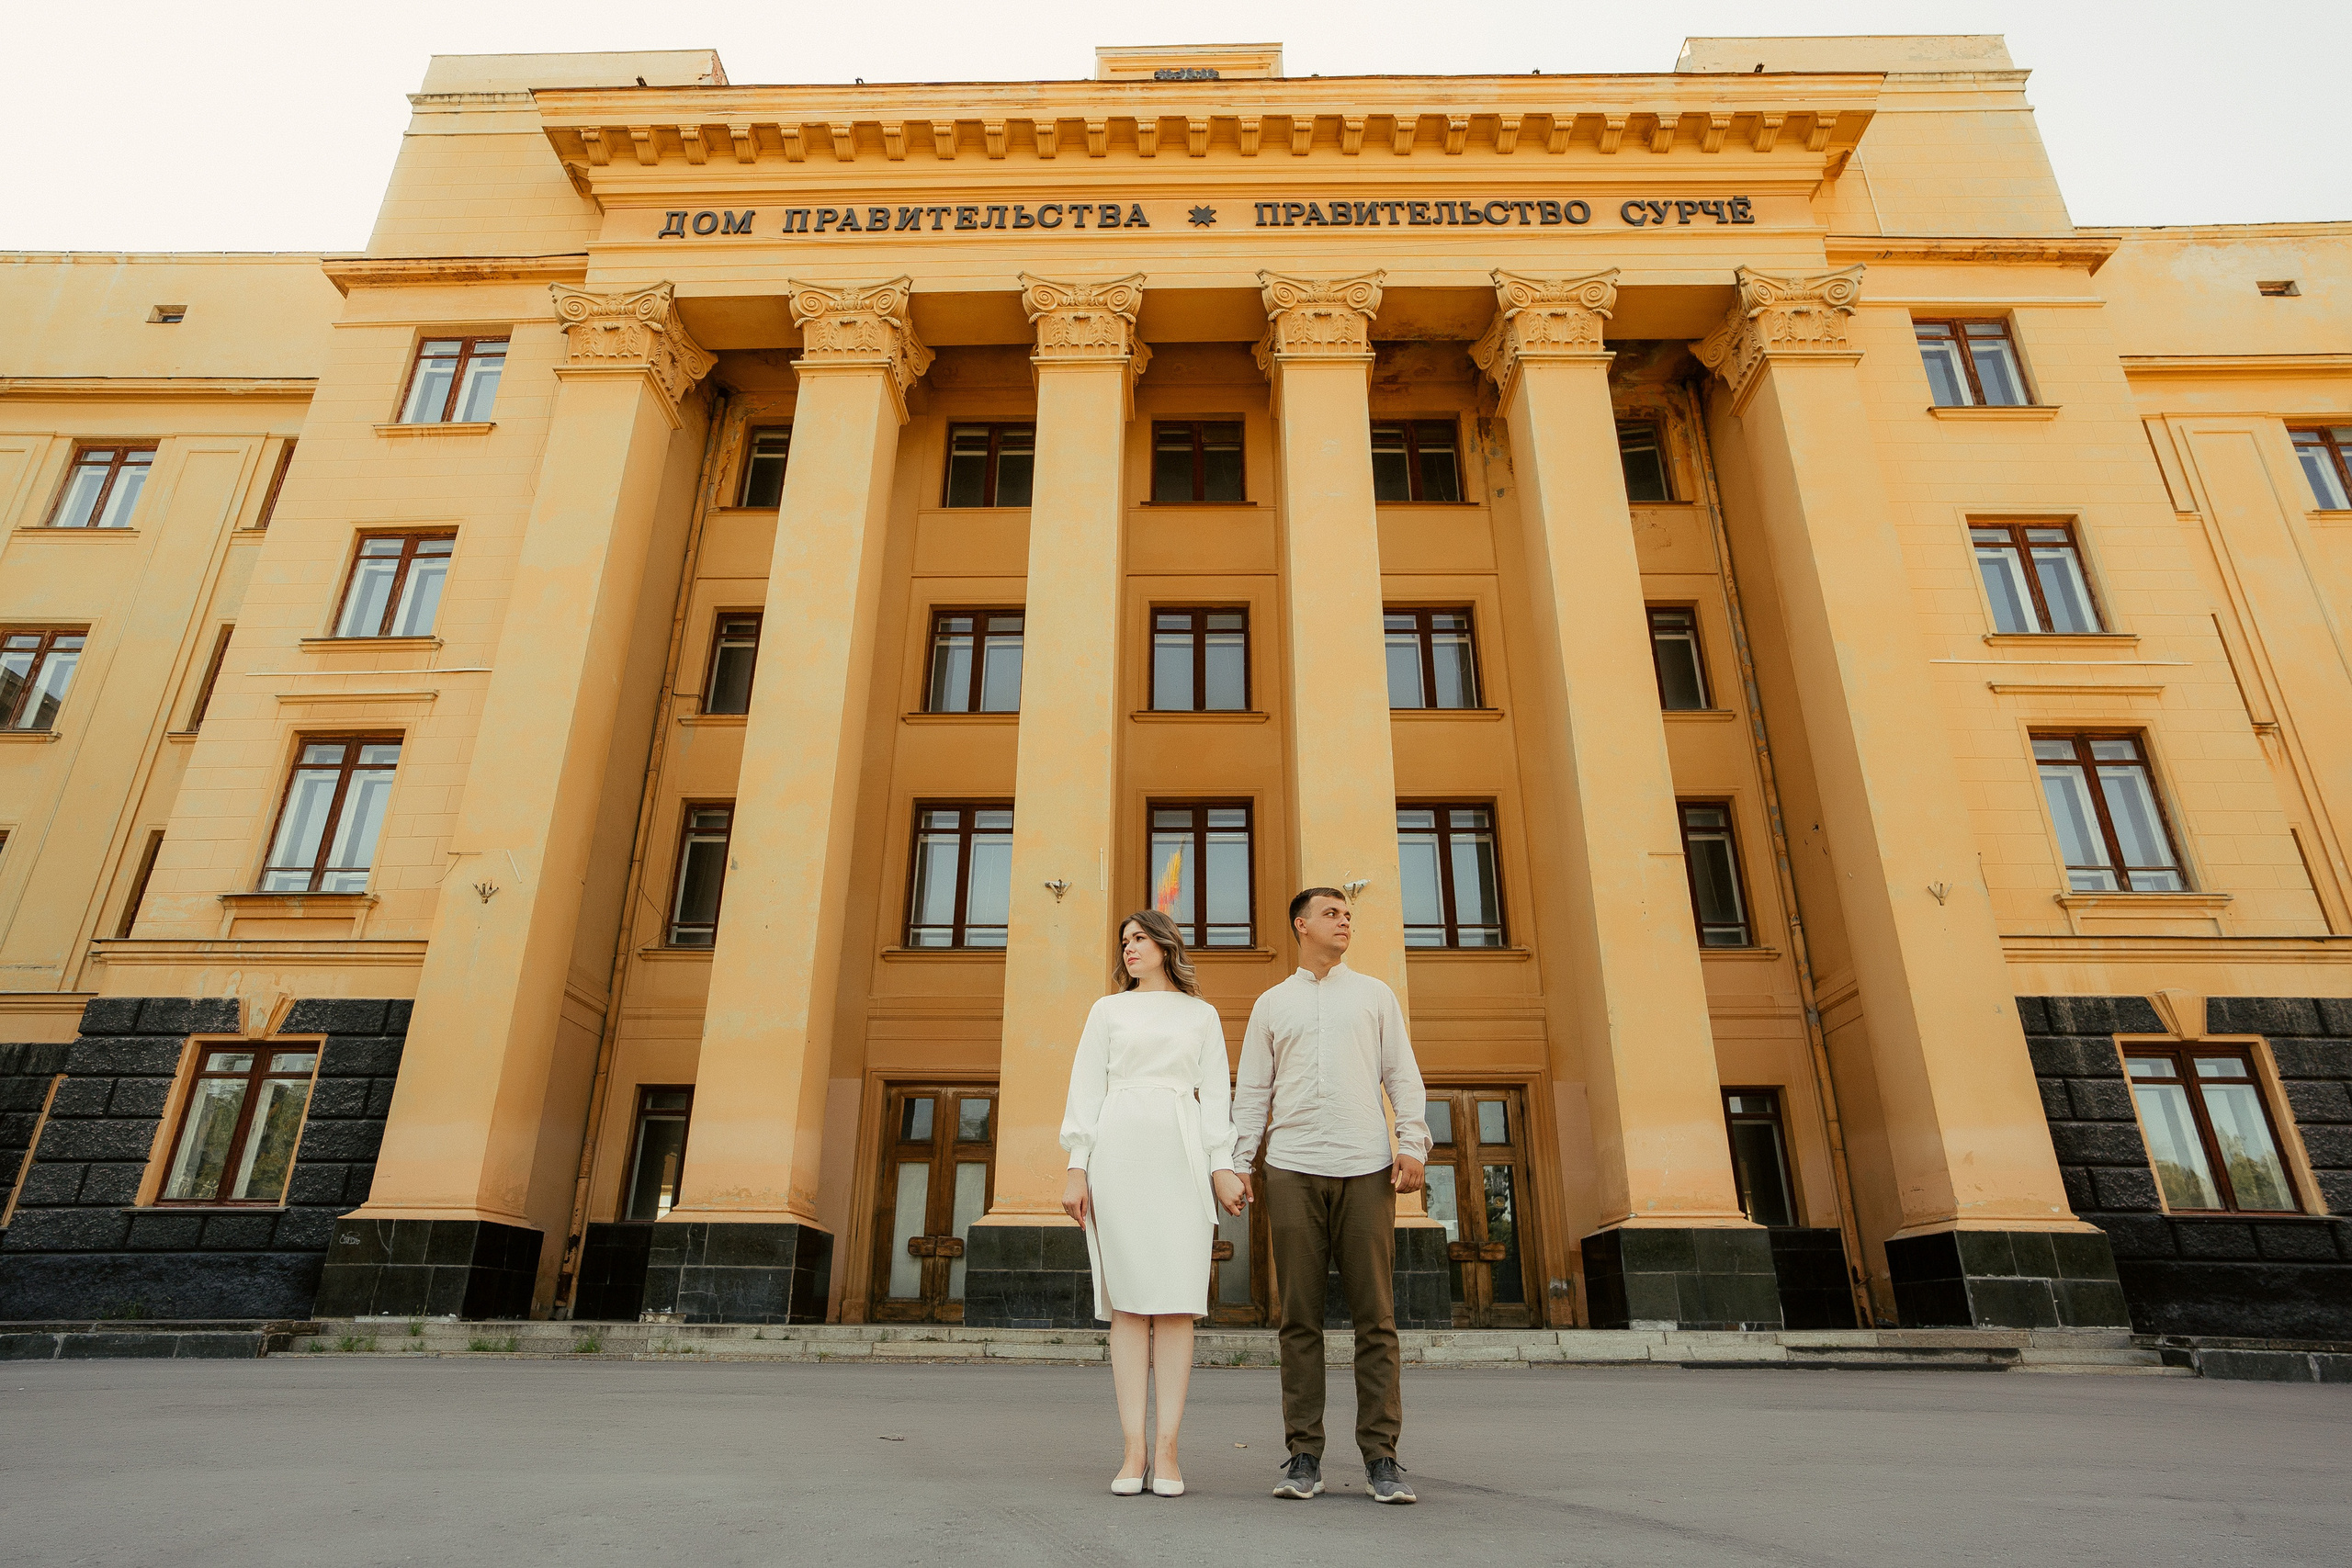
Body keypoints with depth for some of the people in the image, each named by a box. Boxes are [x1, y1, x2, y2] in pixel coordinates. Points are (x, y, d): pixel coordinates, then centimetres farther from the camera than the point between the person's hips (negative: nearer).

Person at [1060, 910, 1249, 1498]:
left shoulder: (1201, 1015, 16)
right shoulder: (1108, 1010, 15)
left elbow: (1214, 1093, 10)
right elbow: (1086, 1087, 8)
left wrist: (1222, 1165, -2)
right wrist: (1077, 1166, -1)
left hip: (1181, 1153, 0)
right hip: (1119, 1150, 0)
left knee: (1176, 1300, -6)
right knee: (1127, 1298, -4)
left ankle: (1166, 1449, -4)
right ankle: (1133, 1449, -2)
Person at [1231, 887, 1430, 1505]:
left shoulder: (1374, 995, 16)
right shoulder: (1271, 1004, 16)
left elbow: (1402, 1076, 11)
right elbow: (1252, 1091, 14)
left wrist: (1414, 1144, -3)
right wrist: (1237, 1163, 4)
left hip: (1366, 1168, 0)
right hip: (1292, 1171, 0)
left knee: (1375, 1315, -1)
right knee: (1300, 1316, 2)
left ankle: (1381, 1457, 7)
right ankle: (1303, 1455, 9)